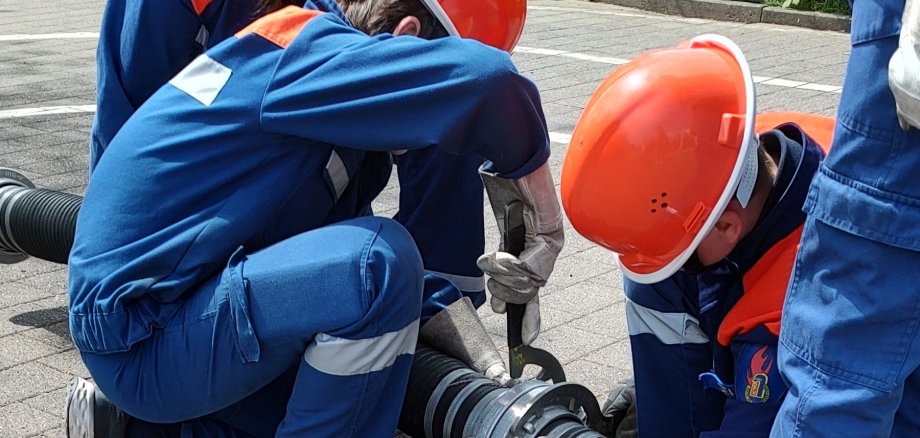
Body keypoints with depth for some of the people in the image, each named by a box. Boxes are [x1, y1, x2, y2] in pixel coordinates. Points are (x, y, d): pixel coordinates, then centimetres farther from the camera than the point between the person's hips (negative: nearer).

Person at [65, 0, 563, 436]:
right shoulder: (304, 50, -18)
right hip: (140, 339, -10)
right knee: (378, 260, -26)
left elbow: (341, 239, 10)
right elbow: (481, 79, -33)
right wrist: (546, 228, -20)